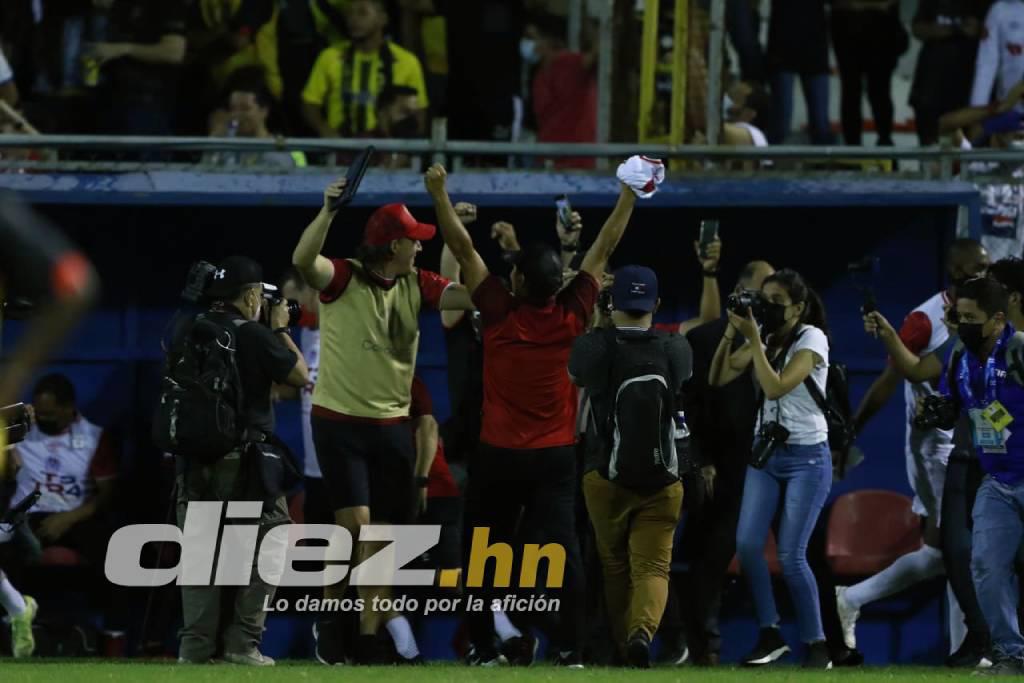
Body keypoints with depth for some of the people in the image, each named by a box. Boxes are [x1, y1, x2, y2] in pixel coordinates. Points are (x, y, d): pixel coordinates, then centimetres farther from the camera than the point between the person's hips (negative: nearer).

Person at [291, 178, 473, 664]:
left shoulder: (416, 285, 5)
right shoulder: (343, 279, -10)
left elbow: (470, 295, -5)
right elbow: (303, 261, -29)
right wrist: (329, 211, -40)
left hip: (392, 425, 6)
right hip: (339, 420, -6)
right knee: (354, 521, -16)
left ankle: (370, 634, 11)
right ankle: (329, 618, 0)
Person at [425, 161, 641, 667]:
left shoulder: (499, 315, -10)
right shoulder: (571, 317, -6)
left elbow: (463, 250, -5)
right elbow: (603, 251, 2)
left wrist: (440, 195, 1)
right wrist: (629, 196, 9)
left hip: (498, 456, -1)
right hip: (555, 457, 1)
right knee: (562, 548, -8)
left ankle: (489, 645, 11)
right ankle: (571, 647, -18)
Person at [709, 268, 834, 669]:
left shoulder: (811, 339, -11)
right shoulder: (765, 338, 7)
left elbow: (776, 387, -23)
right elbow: (717, 379, 2)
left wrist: (755, 340, -22)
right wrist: (731, 333, -9)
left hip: (806, 458, -6)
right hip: (766, 453, 6)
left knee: (790, 555, -11)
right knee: (747, 544, -8)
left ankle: (816, 644, 0)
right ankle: (770, 634, 5)